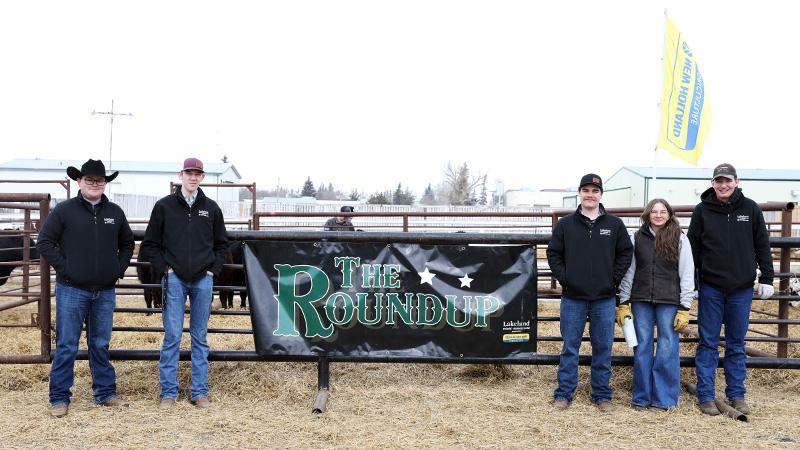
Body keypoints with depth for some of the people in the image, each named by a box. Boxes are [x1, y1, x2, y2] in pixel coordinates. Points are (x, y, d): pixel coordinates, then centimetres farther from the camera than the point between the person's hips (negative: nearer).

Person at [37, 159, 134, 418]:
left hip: (105, 292, 3)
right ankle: (59, 398, 12)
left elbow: (127, 244, 19)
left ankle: (105, 393, 23)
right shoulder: (64, 211, -3)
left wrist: (120, 269, 6)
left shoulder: (115, 213, 8)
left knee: (101, 345, 13)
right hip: (71, 290, -3)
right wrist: (64, 267, -10)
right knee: (67, 345, 2)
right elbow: (44, 243, -3)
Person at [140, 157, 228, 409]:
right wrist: (164, 268, -3)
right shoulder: (164, 206, 3)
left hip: (203, 280, 2)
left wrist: (213, 269, 5)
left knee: (200, 337, 7)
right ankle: (168, 392, 9)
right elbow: (149, 245, 7)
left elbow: (221, 244, 17)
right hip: (174, 279, -2)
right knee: (172, 336, -1)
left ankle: (199, 391, 14)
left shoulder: (211, 208, 8)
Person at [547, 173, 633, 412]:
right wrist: (563, 277, -4)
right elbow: (553, 253, 6)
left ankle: (602, 394, 19)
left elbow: (625, 252, 7)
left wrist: (614, 278, -2)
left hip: (605, 298, 1)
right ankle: (563, 394, 14)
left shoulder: (615, 224, 4)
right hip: (573, 297, 0)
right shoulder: (565, 224, 3)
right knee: (570, 348, 5)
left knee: (603, 348, 8)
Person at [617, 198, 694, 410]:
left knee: (668, 349, 0)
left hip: (669, 302, -2)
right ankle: (641, 397, 16)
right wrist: (623, 303, 3)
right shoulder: (637, 238, 7)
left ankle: (665, 398, 12)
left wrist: (684, 308, -5)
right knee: (642, 348, 6)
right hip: (641, 301, 2)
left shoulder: (680, 240, 2)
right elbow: (628, 272, 8)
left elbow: (687, 275, 1)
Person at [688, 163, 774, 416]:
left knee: (737, 345, 10)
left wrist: (766, 278, 2)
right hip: (711, 288, -1)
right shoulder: (702, 210, 0)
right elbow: (693, 248, 1)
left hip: (742, 288, 1)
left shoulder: (750, 209, 3)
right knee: (708, 344, 4)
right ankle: (705, 396, 10)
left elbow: (762, 246, 6)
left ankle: (736, 395, 20)